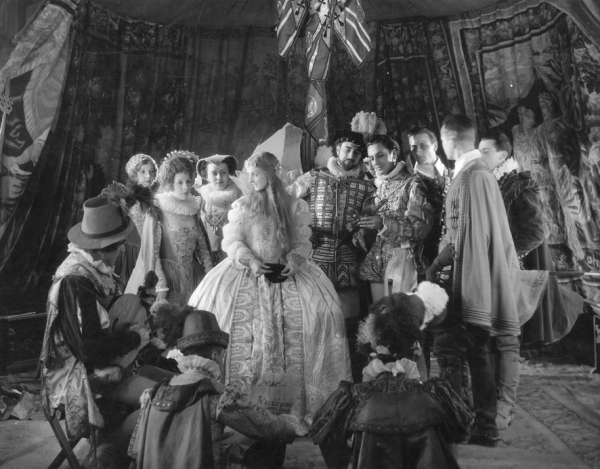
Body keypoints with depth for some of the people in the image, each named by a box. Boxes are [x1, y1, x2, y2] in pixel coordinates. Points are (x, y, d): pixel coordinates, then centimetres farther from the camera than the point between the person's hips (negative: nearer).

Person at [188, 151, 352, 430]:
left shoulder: (294, 207, 8)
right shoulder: (241, 207, 8)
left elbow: (303, 242, 6)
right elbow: (232, 242, 2)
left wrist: (294, 259, -13)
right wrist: (251, 261, -15)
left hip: (287, 272, 1)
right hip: (248, 272, 0)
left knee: (318, 310, -16)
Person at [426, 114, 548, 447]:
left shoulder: (472, 176, -15)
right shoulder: (478, 172, 15)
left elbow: (469, 233, -20)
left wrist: (438, 263, -13)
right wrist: (439, 262, 14)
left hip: (471, 278, -10)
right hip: (479, 278, 10)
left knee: (447, 346, -8)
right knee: (476, 352, 12)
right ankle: (485, 426, 18)